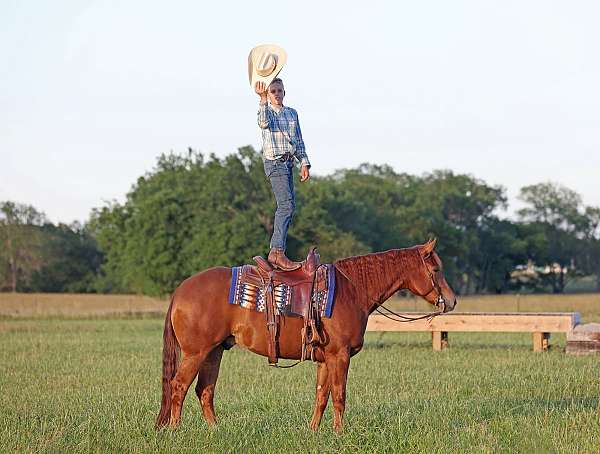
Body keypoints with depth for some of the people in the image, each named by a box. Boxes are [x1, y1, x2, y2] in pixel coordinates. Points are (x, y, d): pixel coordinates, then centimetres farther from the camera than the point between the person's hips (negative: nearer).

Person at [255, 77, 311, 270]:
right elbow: (264, 122, -27)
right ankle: (278, 253, -27)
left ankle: (275, 251, 16)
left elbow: (299, 141, 19)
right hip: (274, 162, -8)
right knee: (287, 204, -20)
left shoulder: (292, 113, 17)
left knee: (285, 207, 10)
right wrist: (263, 99, -40)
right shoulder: (266, 111, -2)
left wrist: (304, 164, 11)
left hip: (288, 163, 8)